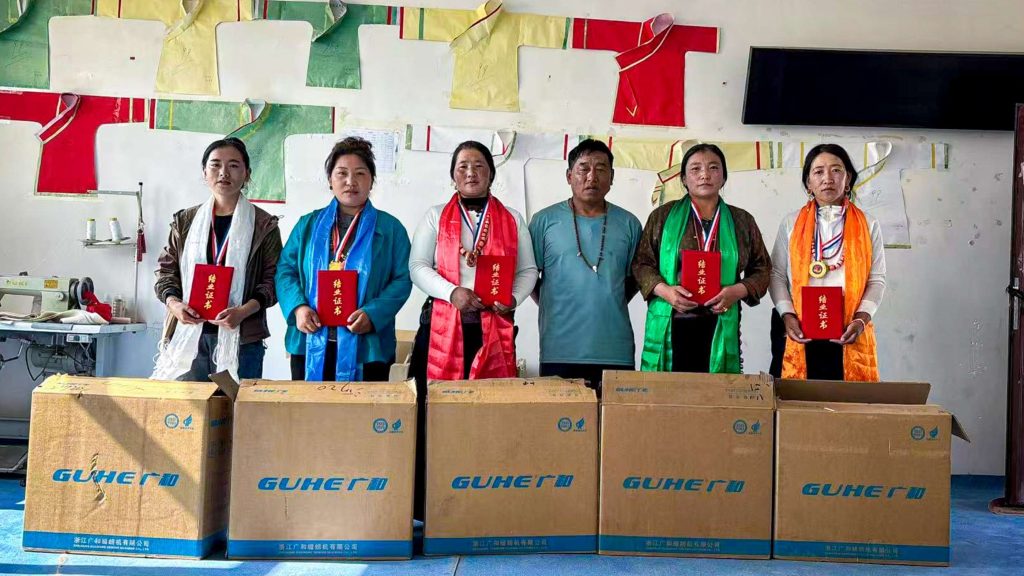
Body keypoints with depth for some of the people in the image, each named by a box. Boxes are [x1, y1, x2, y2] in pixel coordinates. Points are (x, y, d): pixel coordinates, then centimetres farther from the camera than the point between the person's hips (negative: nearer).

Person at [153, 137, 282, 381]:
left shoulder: (263, 226, 3)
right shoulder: (185, 221, 13)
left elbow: (273, 279, 0)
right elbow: (166, 270, 14)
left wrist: (244, 311, -15)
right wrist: (173, 303, -5)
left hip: (241, 338, -2)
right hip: (189, 334, 2)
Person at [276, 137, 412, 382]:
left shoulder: (390, 228, 5)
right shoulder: (308, 224, 12)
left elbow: (402, 280, -1)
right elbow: (286, 270, 8)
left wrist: (372, 314, -16)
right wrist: (298, 307, -11)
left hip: (365, 348, -2)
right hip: (310, 346, 2)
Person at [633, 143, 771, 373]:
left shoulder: (742, 221, 11)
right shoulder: (663, 216, 8)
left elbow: (762, 269, 14)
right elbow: (642, 263, 8)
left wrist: (737, 291, -5)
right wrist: (664, 290, -10)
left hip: (720, 329, 1)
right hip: (670, 327, -1)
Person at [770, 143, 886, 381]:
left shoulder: (868, 225, 8)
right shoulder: (791, 224, 8)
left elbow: (877, 279, 6)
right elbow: (777, 275, 6)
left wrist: (861, 319, -8)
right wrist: (787, 315, -7)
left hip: (849, 335, 0)